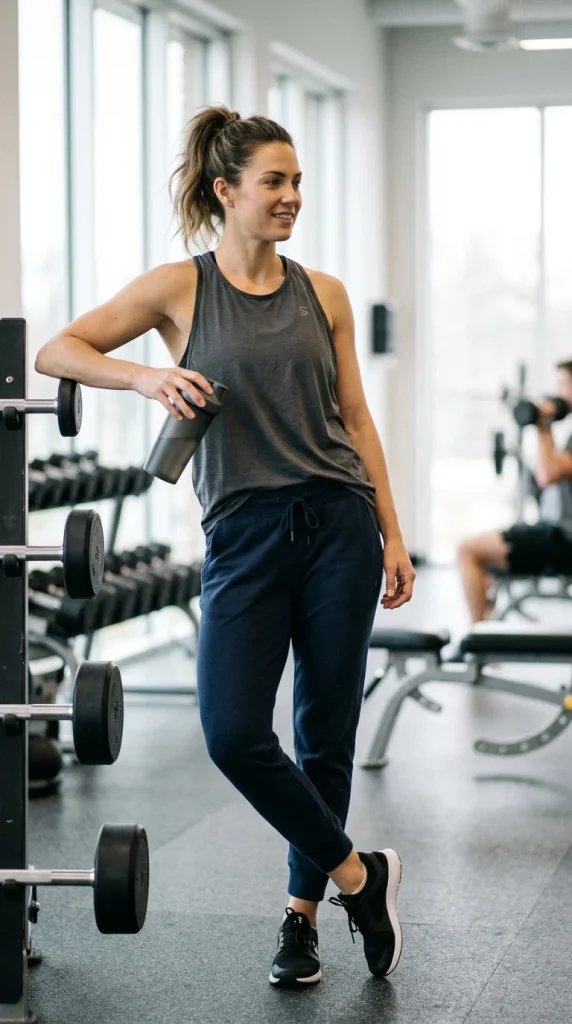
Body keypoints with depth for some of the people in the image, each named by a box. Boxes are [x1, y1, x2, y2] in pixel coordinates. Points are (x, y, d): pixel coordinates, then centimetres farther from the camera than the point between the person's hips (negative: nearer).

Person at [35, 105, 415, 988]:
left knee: (327, 730, 6)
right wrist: (145, 376, -19)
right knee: (233, 733, -13)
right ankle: (356, 875, 7)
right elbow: (55, 352, -2)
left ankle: (303, 912, 22)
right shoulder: (180, 288, 0)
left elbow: (355, 419, 11)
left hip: (337, 524, 2)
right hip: (244, 538, -2)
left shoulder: (324, 295, 8)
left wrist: (393, 536, 8)